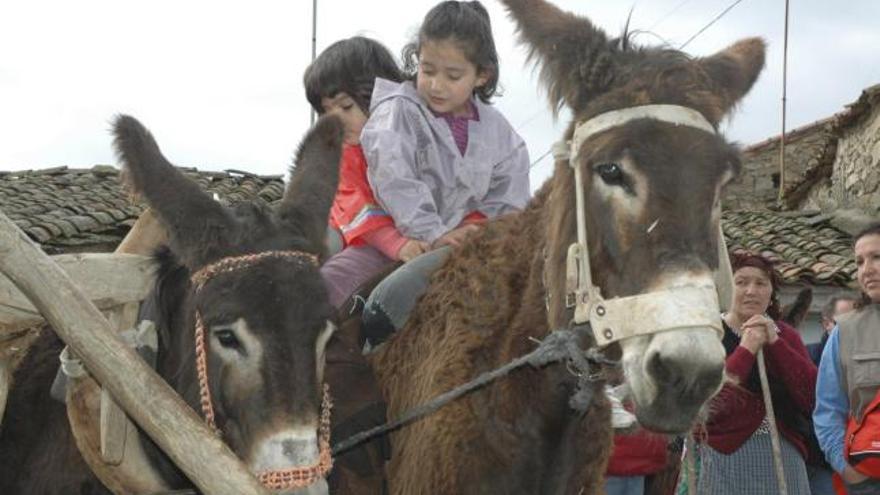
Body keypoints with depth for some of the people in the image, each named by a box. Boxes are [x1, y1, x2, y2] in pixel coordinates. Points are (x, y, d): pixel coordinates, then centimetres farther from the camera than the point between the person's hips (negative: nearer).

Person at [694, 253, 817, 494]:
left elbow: (813, 396, 0)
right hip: (725, 455, -4)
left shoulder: (786, 336, 15)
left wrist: (775, 343, -6)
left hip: (785, 457, 4)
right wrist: (746, 351, -12)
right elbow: (705, 401, -13)